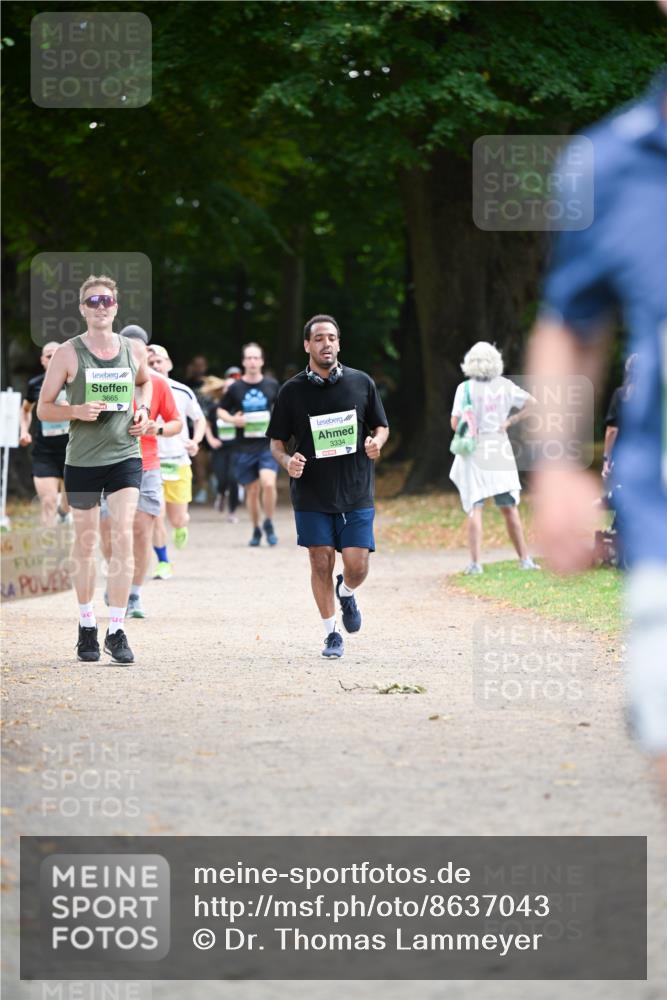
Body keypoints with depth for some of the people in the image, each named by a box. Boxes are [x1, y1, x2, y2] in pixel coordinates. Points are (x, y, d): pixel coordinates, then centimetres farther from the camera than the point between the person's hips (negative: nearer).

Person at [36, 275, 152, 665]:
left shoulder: (135, 350, 3)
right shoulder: (68, 353, -5)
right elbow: (44, 408, -1)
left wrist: (144, 409, 6)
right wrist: (77, 411, -19)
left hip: (125, 455, 1)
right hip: (82, 460, -1)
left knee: (124, 536, -12)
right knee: (86, 543, 8)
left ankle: (117, 631, -10)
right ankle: (87, 626, 25)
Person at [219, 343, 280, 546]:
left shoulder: (272, 385, 4)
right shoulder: (235, 388, 1)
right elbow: (221, 411, 11)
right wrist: (232, 419, -9)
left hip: (268, 444, -1)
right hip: (244, 446, 1)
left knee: (268, 483, -20)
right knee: (252, 490, 6)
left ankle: (269, 524, 1)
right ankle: (256, 530, 24)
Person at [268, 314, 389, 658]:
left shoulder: (362, 383, 2)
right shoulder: (291, 391, 0)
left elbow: (382, 426, 13)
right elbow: (276, 442, 6)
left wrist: (377, 441, -10)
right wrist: (287, 461, -15)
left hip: (356, 493, 0)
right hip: (311, 495, 0)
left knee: (357, 567, -5)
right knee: (321, 563, 1)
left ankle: (346, 592, 31)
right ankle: (330, 633, 16)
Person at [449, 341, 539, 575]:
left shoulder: (465, 388, -8)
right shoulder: (504, 386, 1)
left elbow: (455, 424, -10)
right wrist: (509, 422, 5)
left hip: (474, 452, -3)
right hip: (500, 451, 3)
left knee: (475, 509, -4)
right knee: (509, 508, 12)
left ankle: (476, 562, -13)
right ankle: (524, 558, 14)